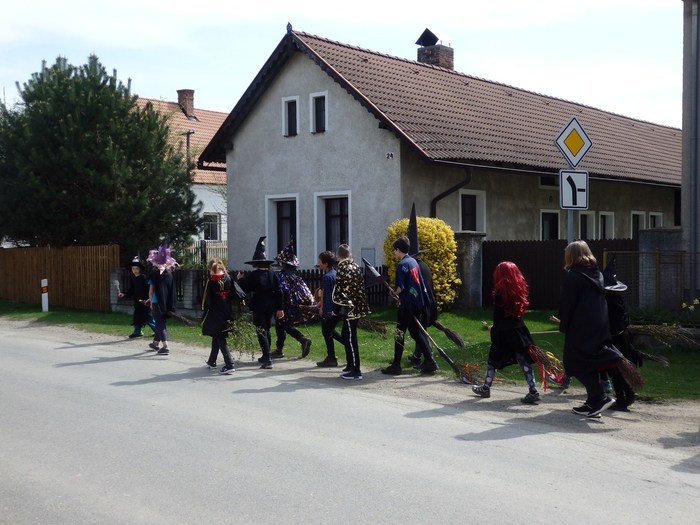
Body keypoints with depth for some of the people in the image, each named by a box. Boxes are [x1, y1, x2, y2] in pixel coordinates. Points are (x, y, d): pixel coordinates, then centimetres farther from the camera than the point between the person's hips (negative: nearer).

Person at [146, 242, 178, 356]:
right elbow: (171, 290, 5)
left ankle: (165, 346, -10)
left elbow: (151, 289, -6)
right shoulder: (169, 274, 3)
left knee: (160, 323, -1)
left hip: (157, 302, -4)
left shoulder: (154, 273, -8)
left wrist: (150, 301, 6)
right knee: (161, 322, 19)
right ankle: (156, 343, 35)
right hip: (167, 303, 4)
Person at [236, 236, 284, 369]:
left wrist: (240, 279, 10)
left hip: (258, 307, -6)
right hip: (270, 307, 6)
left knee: (261, 333, -4)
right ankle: (266, 357, 30)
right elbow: (278, 292, 3)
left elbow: (245, 290, -7)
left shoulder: (253, 275, -12)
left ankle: (267, 360, -13)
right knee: (266, 331, 20)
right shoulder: (273, 274, 3)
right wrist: (279, 308, 8)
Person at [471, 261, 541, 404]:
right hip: (519, 329, 5)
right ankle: (533, 392, 0)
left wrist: (495, 329, -2)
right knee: (523, 360, 4)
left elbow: (498, 314, -11)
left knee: (493, 359, 11)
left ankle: (486, 388, 23)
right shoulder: (519, 289, 2)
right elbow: (522, 308, 7)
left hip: (504, 332, -5)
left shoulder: (500, 292, -13)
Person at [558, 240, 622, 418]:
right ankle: (593, 403, 16)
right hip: (600, 327, 8)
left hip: (580, 329, -8)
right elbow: (601, 299, 16)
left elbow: (567, 304, -12)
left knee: (576, 362, -1)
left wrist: (563, 325, -2)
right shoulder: (597, 274, 13)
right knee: (590, 362, 14)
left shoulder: (573, 276, -11)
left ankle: (600, 398, -10)